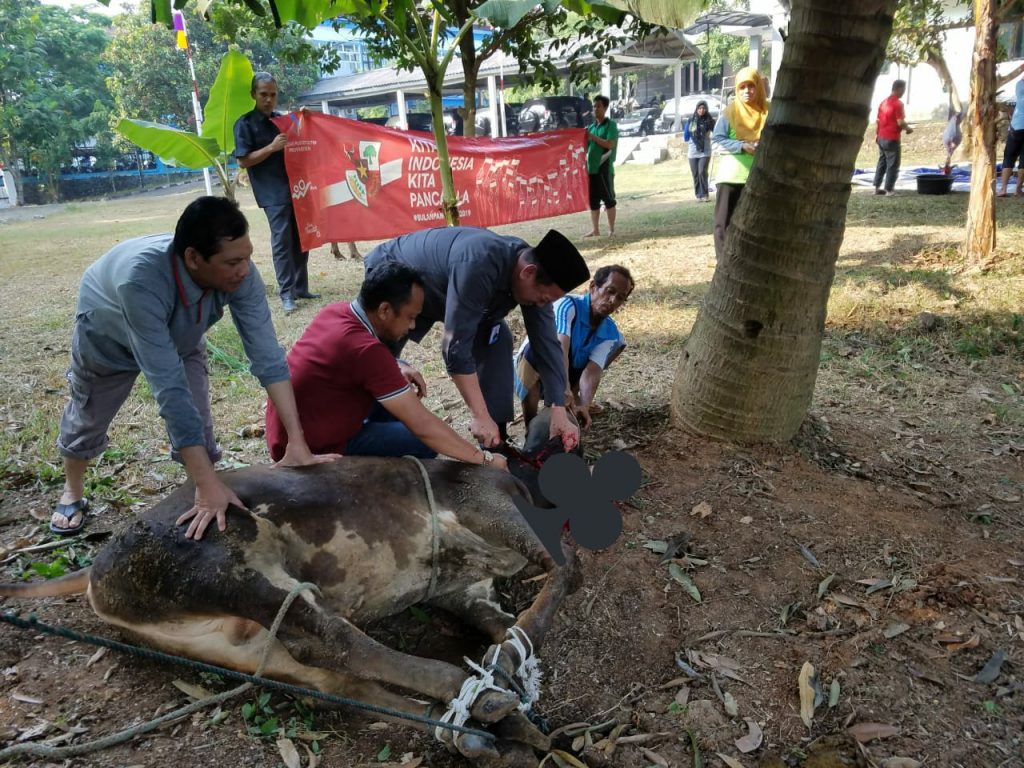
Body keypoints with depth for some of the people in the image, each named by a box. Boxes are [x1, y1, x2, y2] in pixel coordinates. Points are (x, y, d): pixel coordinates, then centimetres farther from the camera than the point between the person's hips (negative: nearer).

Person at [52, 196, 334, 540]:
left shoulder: (239, 273, -36)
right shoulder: (142, 280, -48)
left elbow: (268, 356, -32)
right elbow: (170, 389, -49)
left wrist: (297, 444, -38)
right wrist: (208, 485, -49)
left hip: (180, 336, 3)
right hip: (108, 335, -2)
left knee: (199, 427, -5)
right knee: (87, 419, 17)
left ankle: (207, 501, 19)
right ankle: (72, 492, 46)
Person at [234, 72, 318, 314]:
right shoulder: (245, 124, -3)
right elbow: (243, 160, -9)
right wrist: (271, 147, -18)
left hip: (295, 187, 6)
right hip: (273, 193, -6)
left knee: (301, 239, 9)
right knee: (282, 241, -9)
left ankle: (300, 288, 18)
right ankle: (287, 294, -7)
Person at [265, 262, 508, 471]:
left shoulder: (337, 311, -4)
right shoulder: (366, 349, -29)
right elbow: (423, 426, -26)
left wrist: (398, 369, 1)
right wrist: (483, 458, -17)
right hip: (312, 451, -9)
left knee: (401, 382, 12)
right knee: (424, 442, -5)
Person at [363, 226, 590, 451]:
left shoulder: (535, 276, -20)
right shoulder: (479, 266, -44)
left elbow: (547, 343, -17)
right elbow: (456, 346, -43)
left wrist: (558, 412, -22)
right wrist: (479, 415, -41)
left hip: (441, 289, 6)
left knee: (496, 339, -8)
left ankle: (496, 443, -3)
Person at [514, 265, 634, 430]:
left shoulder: (610, 332, -11)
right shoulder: (568, 305, -26)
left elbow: (592, 372, -25)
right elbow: (560, 348, -43)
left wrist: (584, 406, -44)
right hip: (531, 375, -5)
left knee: (618, 341, -1)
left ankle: (574, 394, 6)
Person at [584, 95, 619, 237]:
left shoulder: (610, 125, -2)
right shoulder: (591, 126, 16)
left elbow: (610, 144, -16)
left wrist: (593, 137, -14)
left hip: (604, 168, -6)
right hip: (591, 167, 6)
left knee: (608, 199, -1)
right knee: (593, 200, 8)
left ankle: (611, 229, 5)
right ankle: (595, 229, 15)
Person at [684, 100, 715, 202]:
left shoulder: (709, 121, 0)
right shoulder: (690, 121, 4)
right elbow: (686, 136, 12)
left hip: (705, 152, -2)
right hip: (692, 152, 2)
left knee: (702, 172, -14)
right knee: (695, 174, 4)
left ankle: (704, 194, -4)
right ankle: (698, 195, 13)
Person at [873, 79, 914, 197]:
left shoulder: (884, 101, 10)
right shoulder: (898, 103, -14)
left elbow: (877, 120, 14)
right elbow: (900, 122, -18)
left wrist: (876, 134, 21)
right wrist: (909, 129, -1)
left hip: (881, 137, 8)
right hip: (892, 138, -8)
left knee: (882, 163, 15)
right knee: (893, 165, -1)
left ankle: (877, 187, 16)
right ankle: (889, 189, 1)